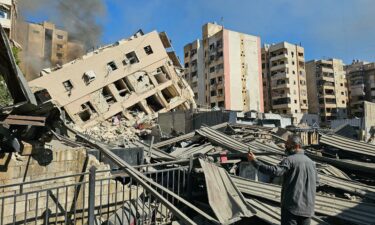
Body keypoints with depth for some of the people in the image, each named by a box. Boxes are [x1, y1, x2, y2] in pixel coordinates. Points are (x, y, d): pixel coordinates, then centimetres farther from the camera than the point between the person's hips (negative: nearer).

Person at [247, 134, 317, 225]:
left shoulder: (290, 160, -16)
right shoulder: (311, 162, 8)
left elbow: (275, 171, -30)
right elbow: (315, 180, 21)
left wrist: (254, 161, -28)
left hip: (292, 206, -6)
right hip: (308, 207, 7)